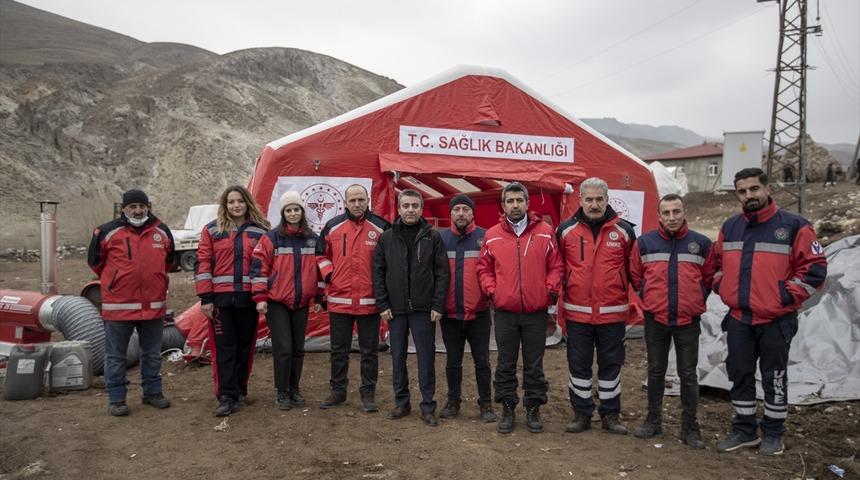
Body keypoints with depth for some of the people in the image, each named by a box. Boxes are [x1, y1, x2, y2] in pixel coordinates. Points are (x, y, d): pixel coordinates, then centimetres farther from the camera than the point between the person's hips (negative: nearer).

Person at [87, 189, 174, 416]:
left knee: (152, 354, 15)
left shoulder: (162, 232, 4)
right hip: (118, 306, -3)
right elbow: (95, 261, 7)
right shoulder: (108, 232, -7)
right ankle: (116, 399, 18)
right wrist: (114, 281, 12)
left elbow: (169, 260, 21)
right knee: (116, 356, 6)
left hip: (154, 306, 3)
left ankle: (153, 392, 29)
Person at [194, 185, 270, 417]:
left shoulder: (260, 231, 6)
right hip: (221, 298, -1)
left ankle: (240, 391, 24)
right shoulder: (212, 230, 5)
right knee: (224, 348, 0)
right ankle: (226, 396, 6)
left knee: (245, 346, 10)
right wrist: (205, 297, -5)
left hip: (248, 298, 1)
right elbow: (203, 264, 1)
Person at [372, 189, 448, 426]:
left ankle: (428, 407, 13)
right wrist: (383, 304, -2)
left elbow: (442, 273, -2)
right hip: (395, 309, 2)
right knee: (398, 357, 10)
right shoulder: (387, 238, 5)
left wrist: (438, 305, -8)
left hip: (423, 309, -2)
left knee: (426, 358, 3)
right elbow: (378, 271, 5)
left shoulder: (433, 237, 0)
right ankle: (401, 403, 23)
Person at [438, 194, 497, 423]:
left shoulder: (485, 237, -3)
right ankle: (453, 401, 28)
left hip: (478, 312, -2)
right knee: (453, 361, 14)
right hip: (450, 312, 2)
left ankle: (486, 404, 21)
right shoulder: (441, 238, 2)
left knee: (482, 361, 8)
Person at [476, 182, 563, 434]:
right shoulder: (492, 235, 2)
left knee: (534, 365, 10)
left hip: (536, 312, -1)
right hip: (505, 312, 1)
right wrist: (491, 290, -4)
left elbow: (555, 266, 4)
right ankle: (507, 409, 23)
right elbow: (484, 268, 9)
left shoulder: (545, 232, 0)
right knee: (506, 364, 10)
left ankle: (533, 409, 23)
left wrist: (551, 289, -8)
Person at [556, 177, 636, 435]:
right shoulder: (566, 230, -1)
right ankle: (581, 413, 23)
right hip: (576, 312, 0)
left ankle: (611, 414, 25)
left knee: (611, 364, 11)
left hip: (613, 312, 0)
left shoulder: (624, 230, -1)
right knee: (579, 365, 9)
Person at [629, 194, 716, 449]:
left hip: (688, 321, 0)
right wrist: (650, 299, 6)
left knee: (688, 374, 5)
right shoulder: (644, 242, -2)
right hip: (655, 319, 1)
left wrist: (694, 301, 4)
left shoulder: (701, 244, -1)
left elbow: (709, 278, 8)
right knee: (655, 371, 12)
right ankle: (653, 420, 25)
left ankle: (690, 428, 16)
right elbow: (635, 276, 8)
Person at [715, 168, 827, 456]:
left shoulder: (793, 226, -9)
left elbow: (815, 267, -9)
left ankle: (773, 434, 24)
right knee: (740, 375, 11)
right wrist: (722, 288, 7)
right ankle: (744, 431, 26)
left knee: (774, 378, 7)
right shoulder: (729, 228, 7)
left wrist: (788, 296, -13)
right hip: (738, 319, 5)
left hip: (776, 320, -4)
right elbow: (718, 263, 20)